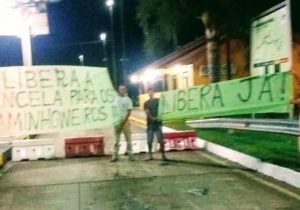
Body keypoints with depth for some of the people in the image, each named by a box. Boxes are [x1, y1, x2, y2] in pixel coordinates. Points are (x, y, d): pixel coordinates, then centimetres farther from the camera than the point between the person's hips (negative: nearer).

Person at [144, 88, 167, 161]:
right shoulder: (146, 103, 9)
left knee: (161, 140, -5)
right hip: (150, 123, 2)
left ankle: (163, 155, 0)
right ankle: (150, 155, 9)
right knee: (149, 141, 2)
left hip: (158, 123, -1)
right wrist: (152, 118, -20)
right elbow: (147, 112, -4)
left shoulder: (158, 101, 8)